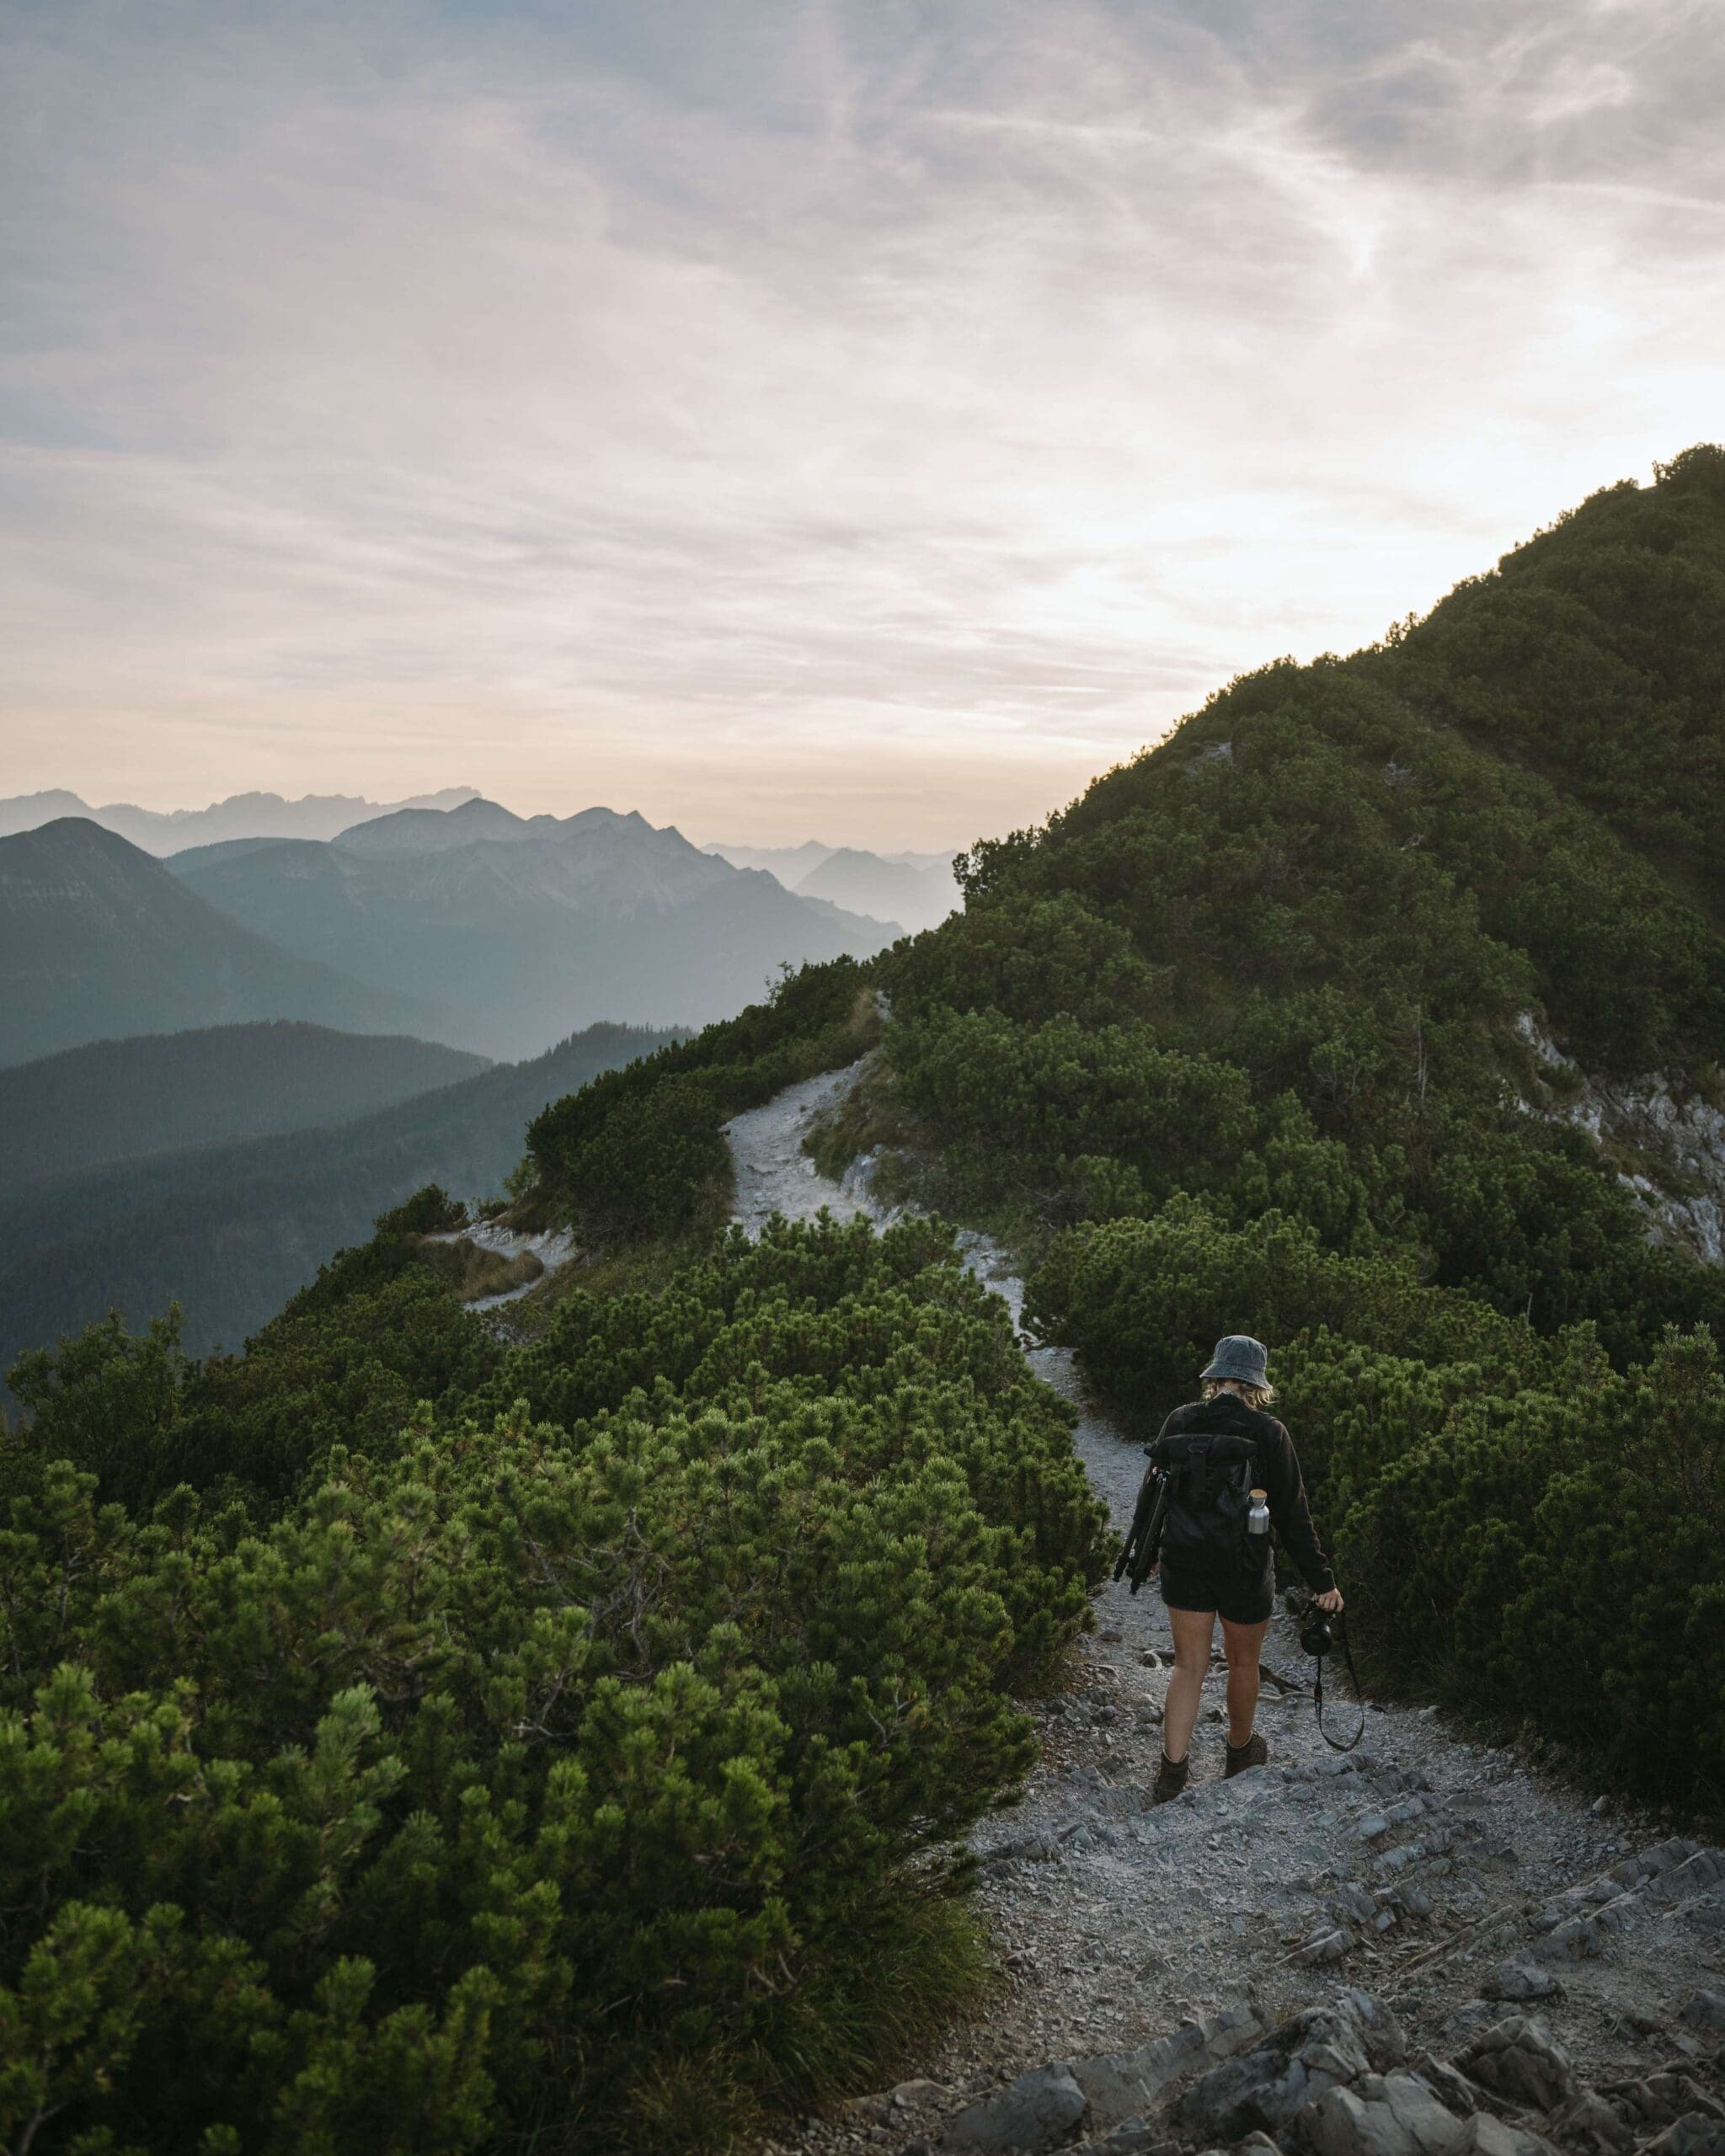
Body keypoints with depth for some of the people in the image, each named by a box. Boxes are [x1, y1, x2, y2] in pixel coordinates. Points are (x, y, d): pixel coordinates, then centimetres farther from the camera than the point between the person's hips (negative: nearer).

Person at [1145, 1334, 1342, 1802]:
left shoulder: (1180, 1422, -4)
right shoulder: (1267, 1432, -12)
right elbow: (1292, 1514, -9)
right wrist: (1321, 1579, 0)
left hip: (1183, 1562, 2)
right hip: (1243, 1568, -2)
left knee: (1189, 1666, 13)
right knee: (1243, 1661, 20)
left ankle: (1173, 1768, 6)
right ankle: (1240, 1752, 41)